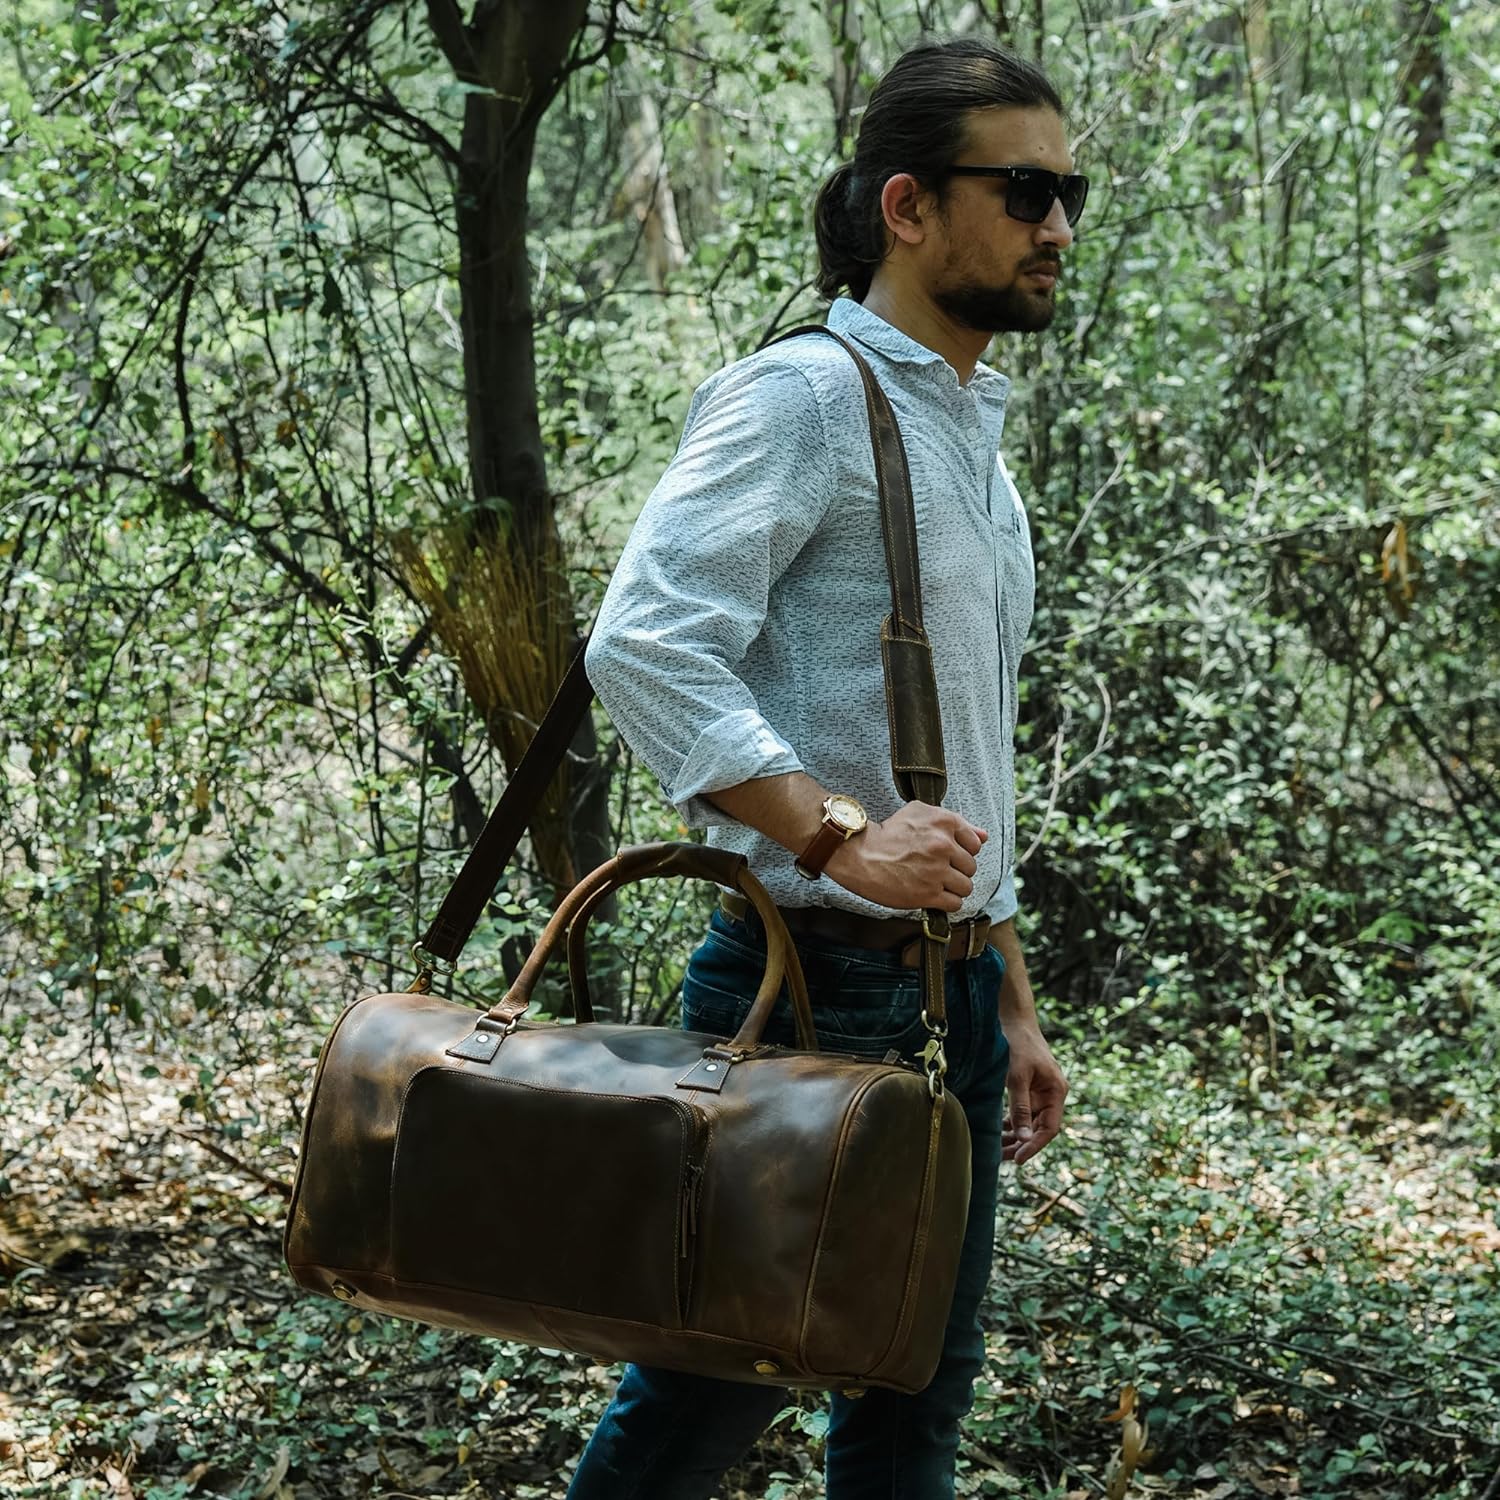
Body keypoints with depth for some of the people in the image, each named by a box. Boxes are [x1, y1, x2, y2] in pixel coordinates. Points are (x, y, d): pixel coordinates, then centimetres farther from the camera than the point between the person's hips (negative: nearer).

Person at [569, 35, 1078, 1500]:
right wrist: (836, 833, -29)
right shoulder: (802, 395, -10)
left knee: (921, 1382, 13)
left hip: (947, 989, 9)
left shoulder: (975, 440, 18)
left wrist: (1011, 1004, 20)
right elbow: (643, 646, -23)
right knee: (716, 1382, 0)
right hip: (816, 980, -9)